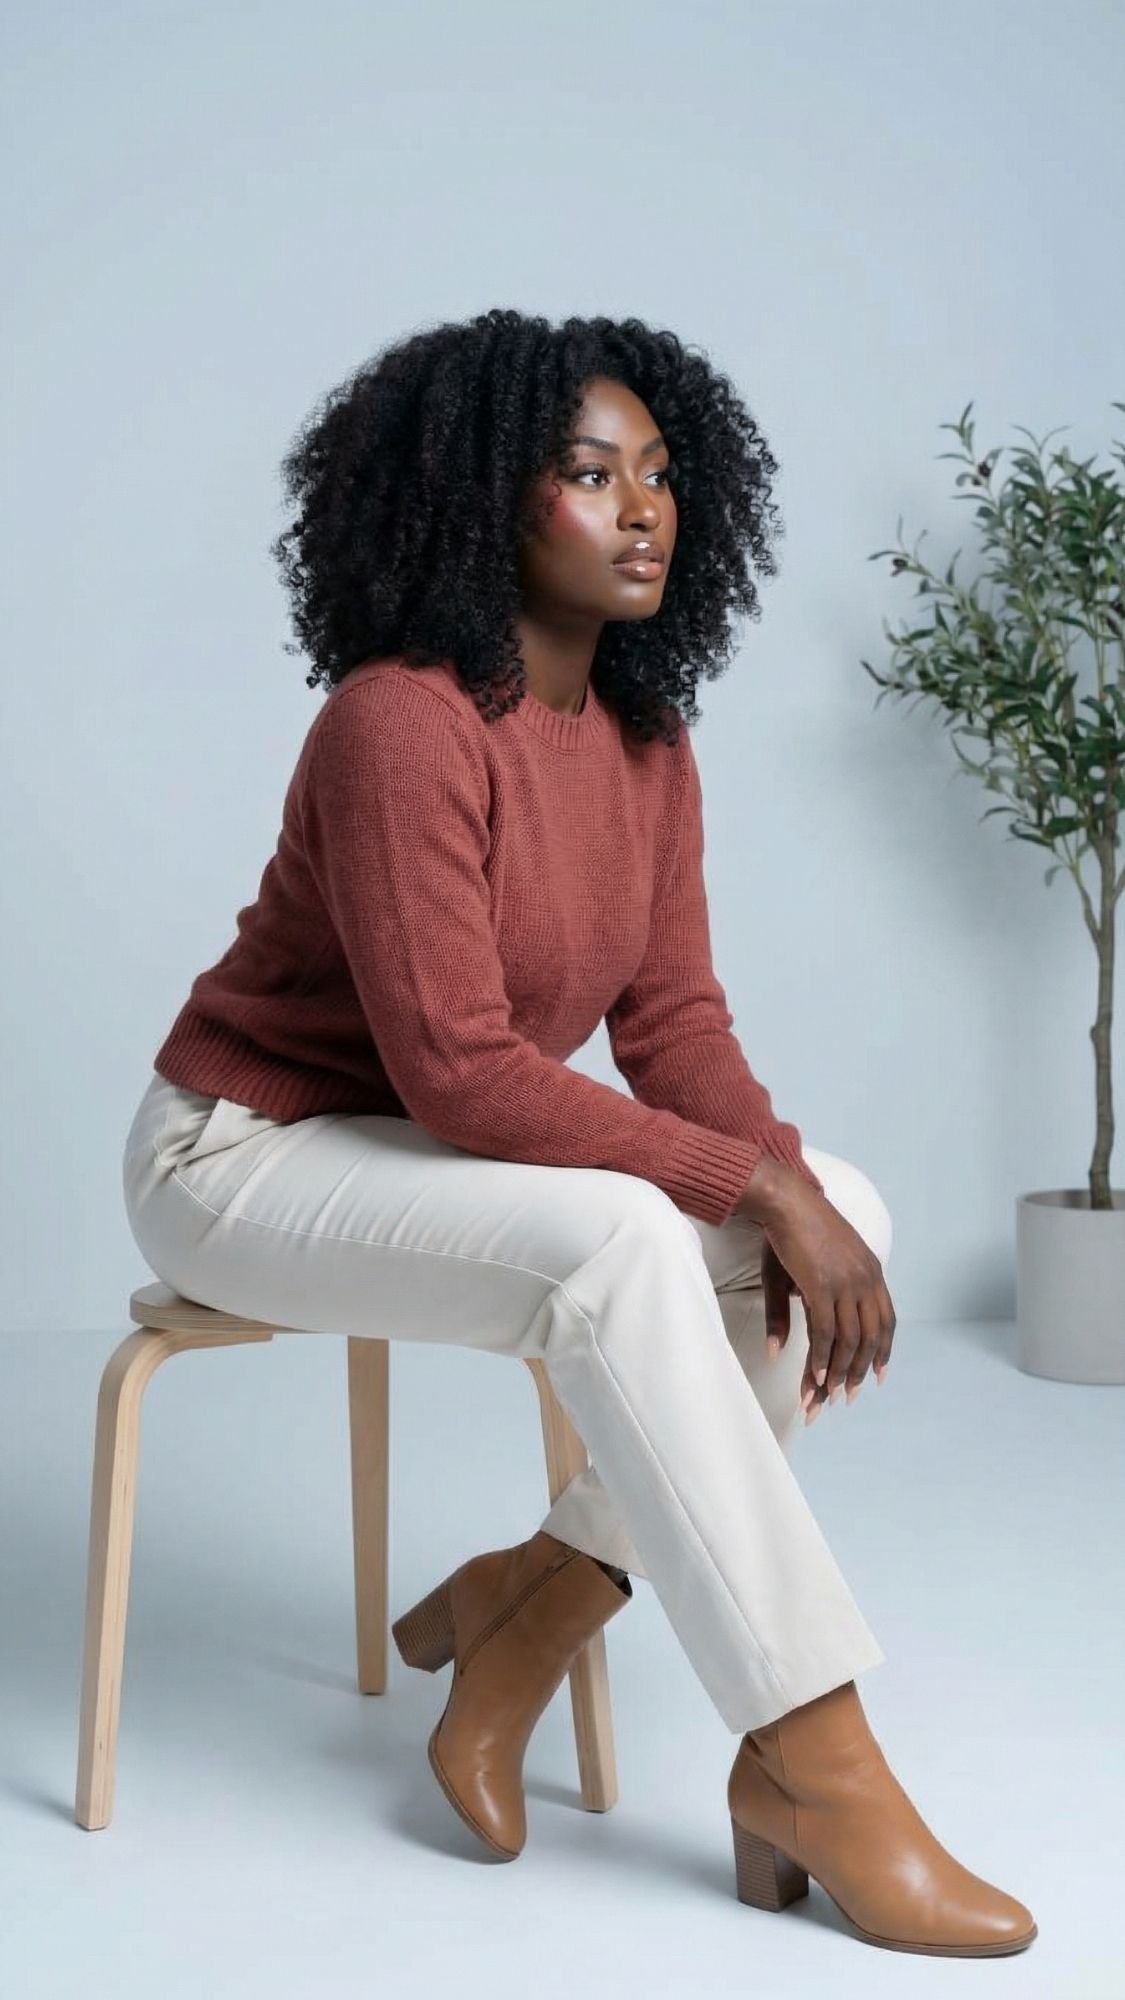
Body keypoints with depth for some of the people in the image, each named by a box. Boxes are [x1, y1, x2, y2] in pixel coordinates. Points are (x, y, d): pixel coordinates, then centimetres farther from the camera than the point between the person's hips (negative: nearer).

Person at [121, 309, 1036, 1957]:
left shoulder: (647, 738, 0)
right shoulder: (400, 721, -24)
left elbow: (674, 1025, -1)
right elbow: (460, 1074, -29)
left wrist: (794, 1189, -20)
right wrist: (751, 1185, -28)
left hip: (432, 1156, 8)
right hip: (247, 1158, -8)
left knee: (848, 1207, -10)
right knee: (616, 1242, -34)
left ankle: (526, 1609, -4)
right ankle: (817, 1769, -25)